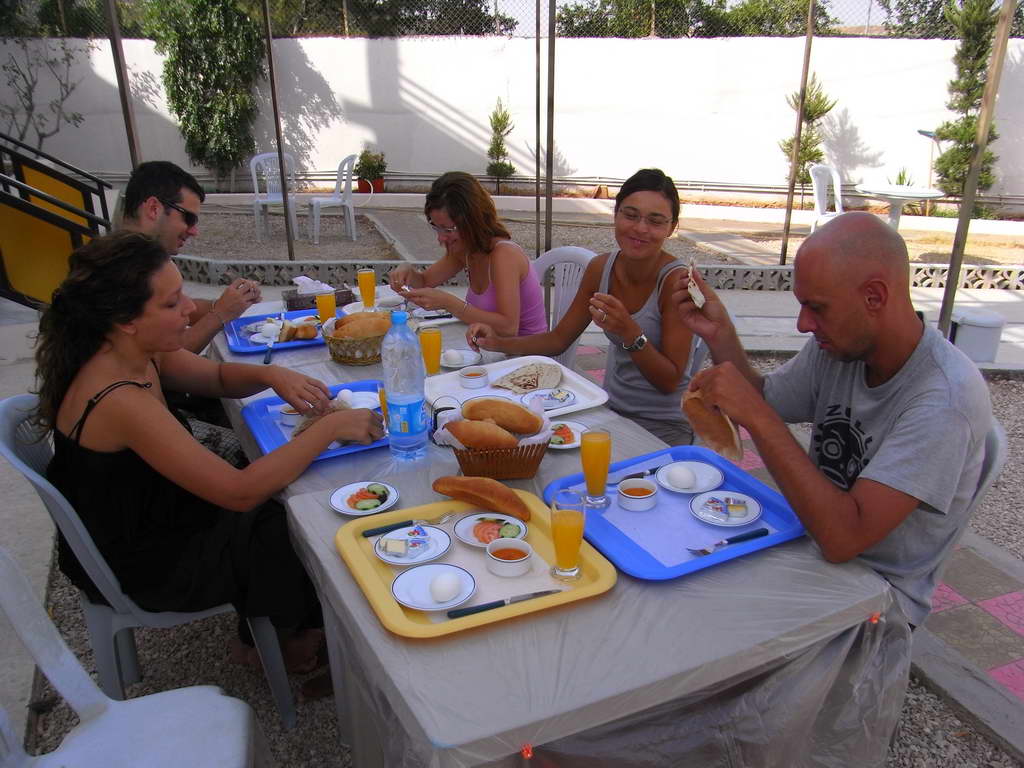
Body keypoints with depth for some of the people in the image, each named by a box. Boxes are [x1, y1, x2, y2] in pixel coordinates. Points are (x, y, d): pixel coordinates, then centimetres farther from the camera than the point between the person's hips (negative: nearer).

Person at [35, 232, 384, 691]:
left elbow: (217, 378, 8)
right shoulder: (119, 402, -36)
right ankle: (298, 640, 34)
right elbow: (241, 492, -36)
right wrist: (331, 427, -31)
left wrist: (270, 374, -14)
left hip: (151, 516, 8)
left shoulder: (136, 352, -10)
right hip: (143, 564, -8)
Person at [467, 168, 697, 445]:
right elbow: (558, 339, 8)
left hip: (664, 427, -5)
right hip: (612, 411, 5)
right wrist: (499, 342, -8)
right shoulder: (601, 267, -2)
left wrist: (629, 332, -32)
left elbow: (670, 381, -17)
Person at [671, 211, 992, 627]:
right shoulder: (838, 343, -6)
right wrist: (721, 336, -9)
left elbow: (845, 537, -34)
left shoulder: (946, 397, -28)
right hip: (810, 545, 6)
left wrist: (756, 416, -35)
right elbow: (765, 402, 9)